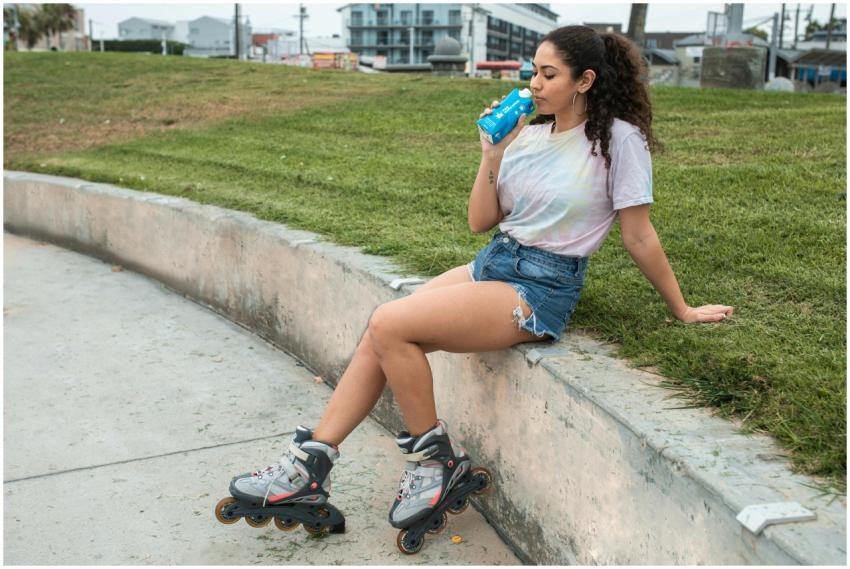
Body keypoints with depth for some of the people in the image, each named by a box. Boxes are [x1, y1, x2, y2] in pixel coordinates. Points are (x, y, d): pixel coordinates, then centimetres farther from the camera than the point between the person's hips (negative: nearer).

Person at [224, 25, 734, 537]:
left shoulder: (617, 138, -10)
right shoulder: (528, 134, 9)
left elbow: (639, 235, -3)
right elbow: (481, 222, 9)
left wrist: (683, 310, 3)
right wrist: (492, 157, -2)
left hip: (543, 288, -7)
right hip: (493, 262, 7)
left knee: (389, 325, -21)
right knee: (380, 336, -10)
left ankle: (434, 455, -2)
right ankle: (312, 462, -3)